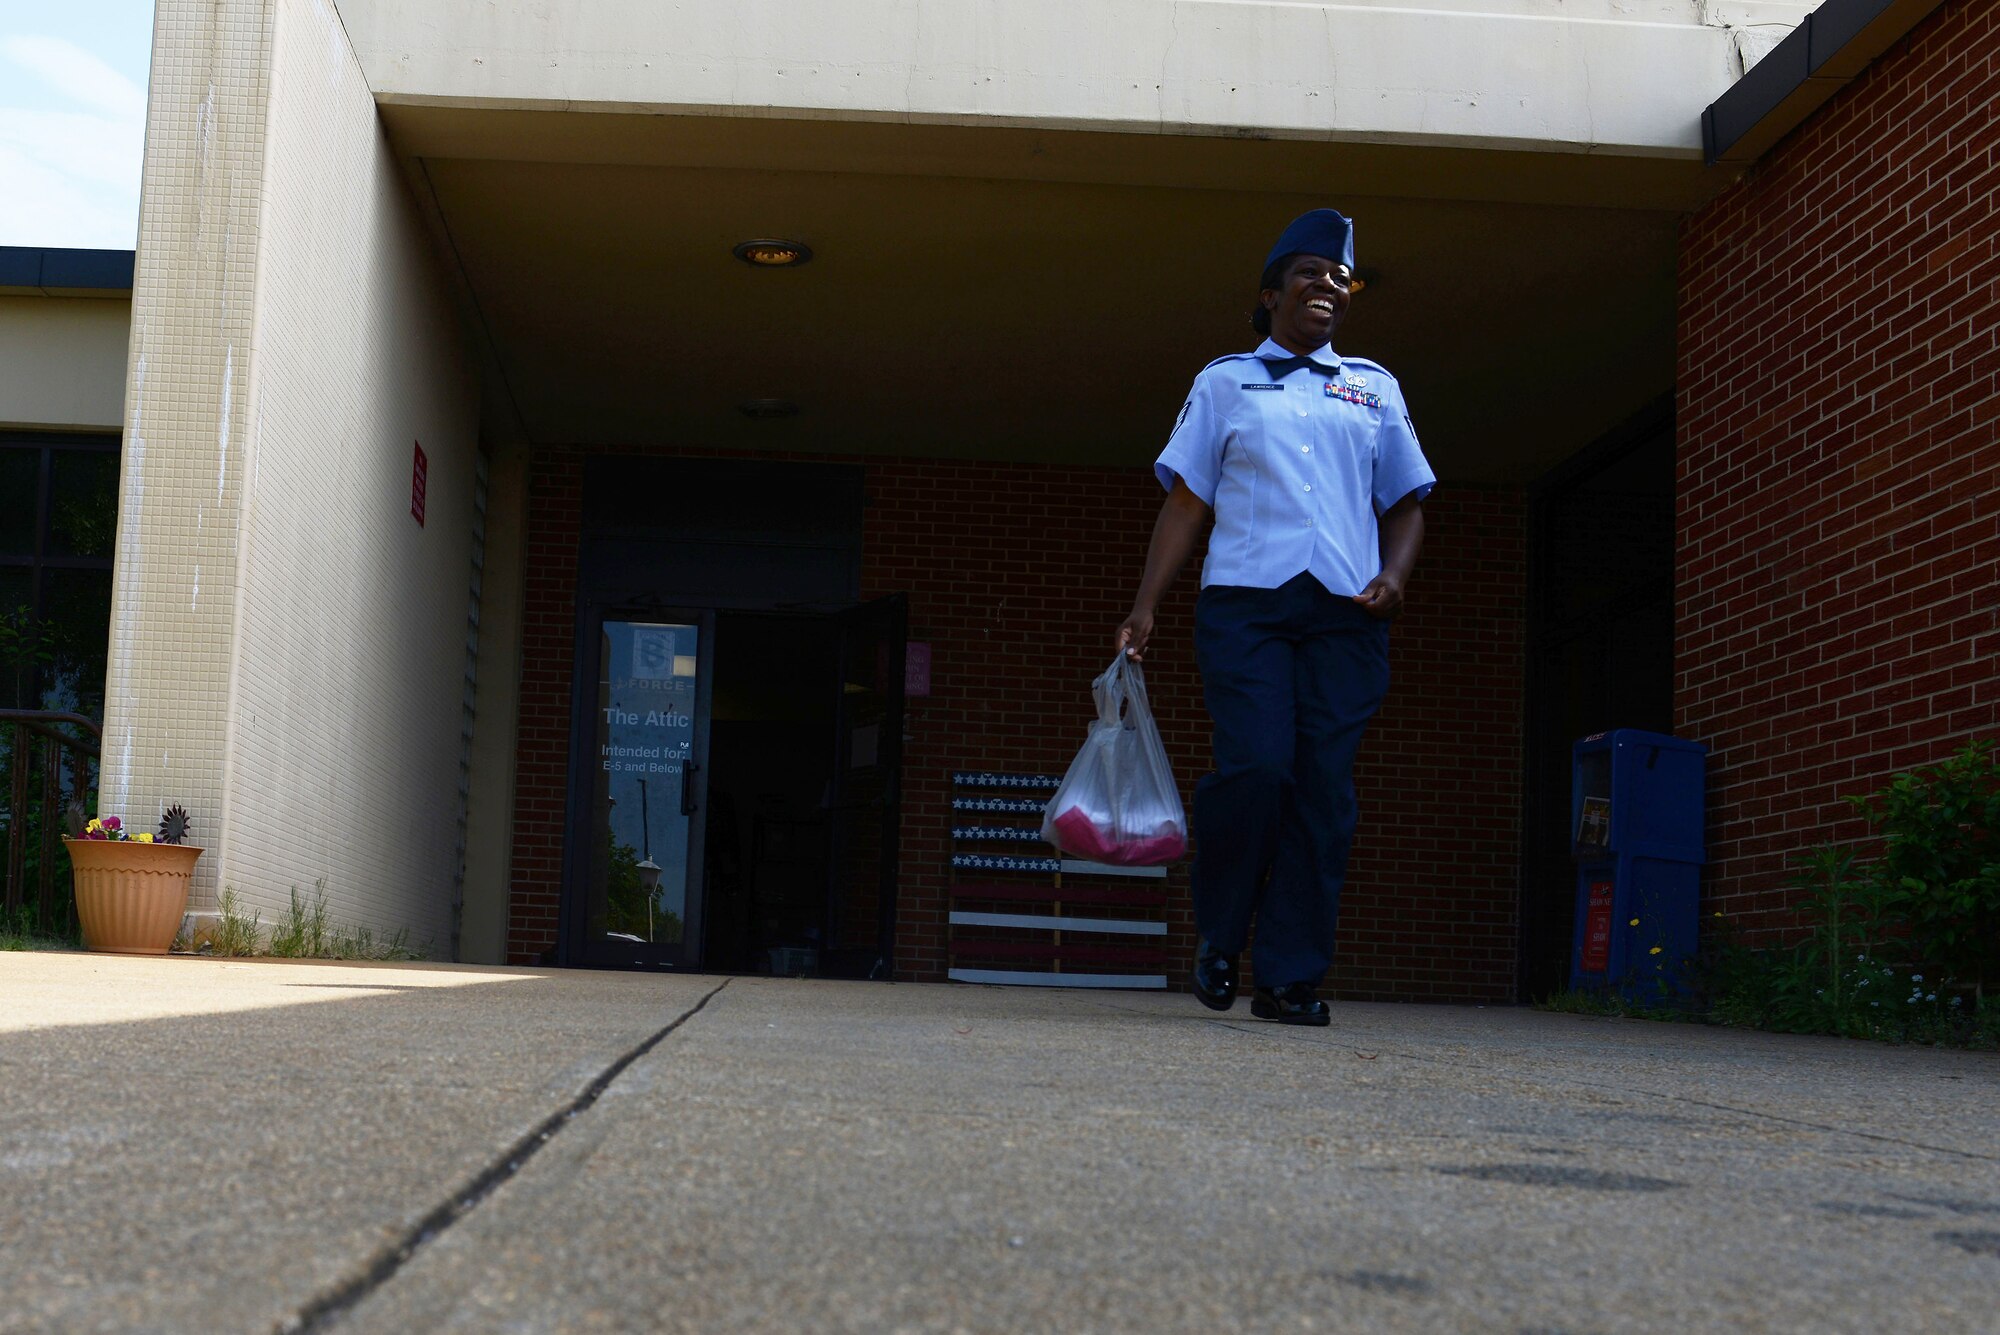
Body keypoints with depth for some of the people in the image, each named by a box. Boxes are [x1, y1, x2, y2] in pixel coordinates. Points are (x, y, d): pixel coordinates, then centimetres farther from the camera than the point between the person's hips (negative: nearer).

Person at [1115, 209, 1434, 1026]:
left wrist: (1394, 575, 1)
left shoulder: (1373, 390, 22)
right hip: (1244, 600, -2)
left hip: (1344, 614, 2)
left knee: (1323, 791, -5)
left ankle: (1291, 977, -1)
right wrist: (1145, 608, 3)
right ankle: (1218, 935, 7)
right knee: (1256, 768, -17)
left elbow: (1406, 503, 21)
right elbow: (1186, 502, 12)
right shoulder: (1225, 382, 16)